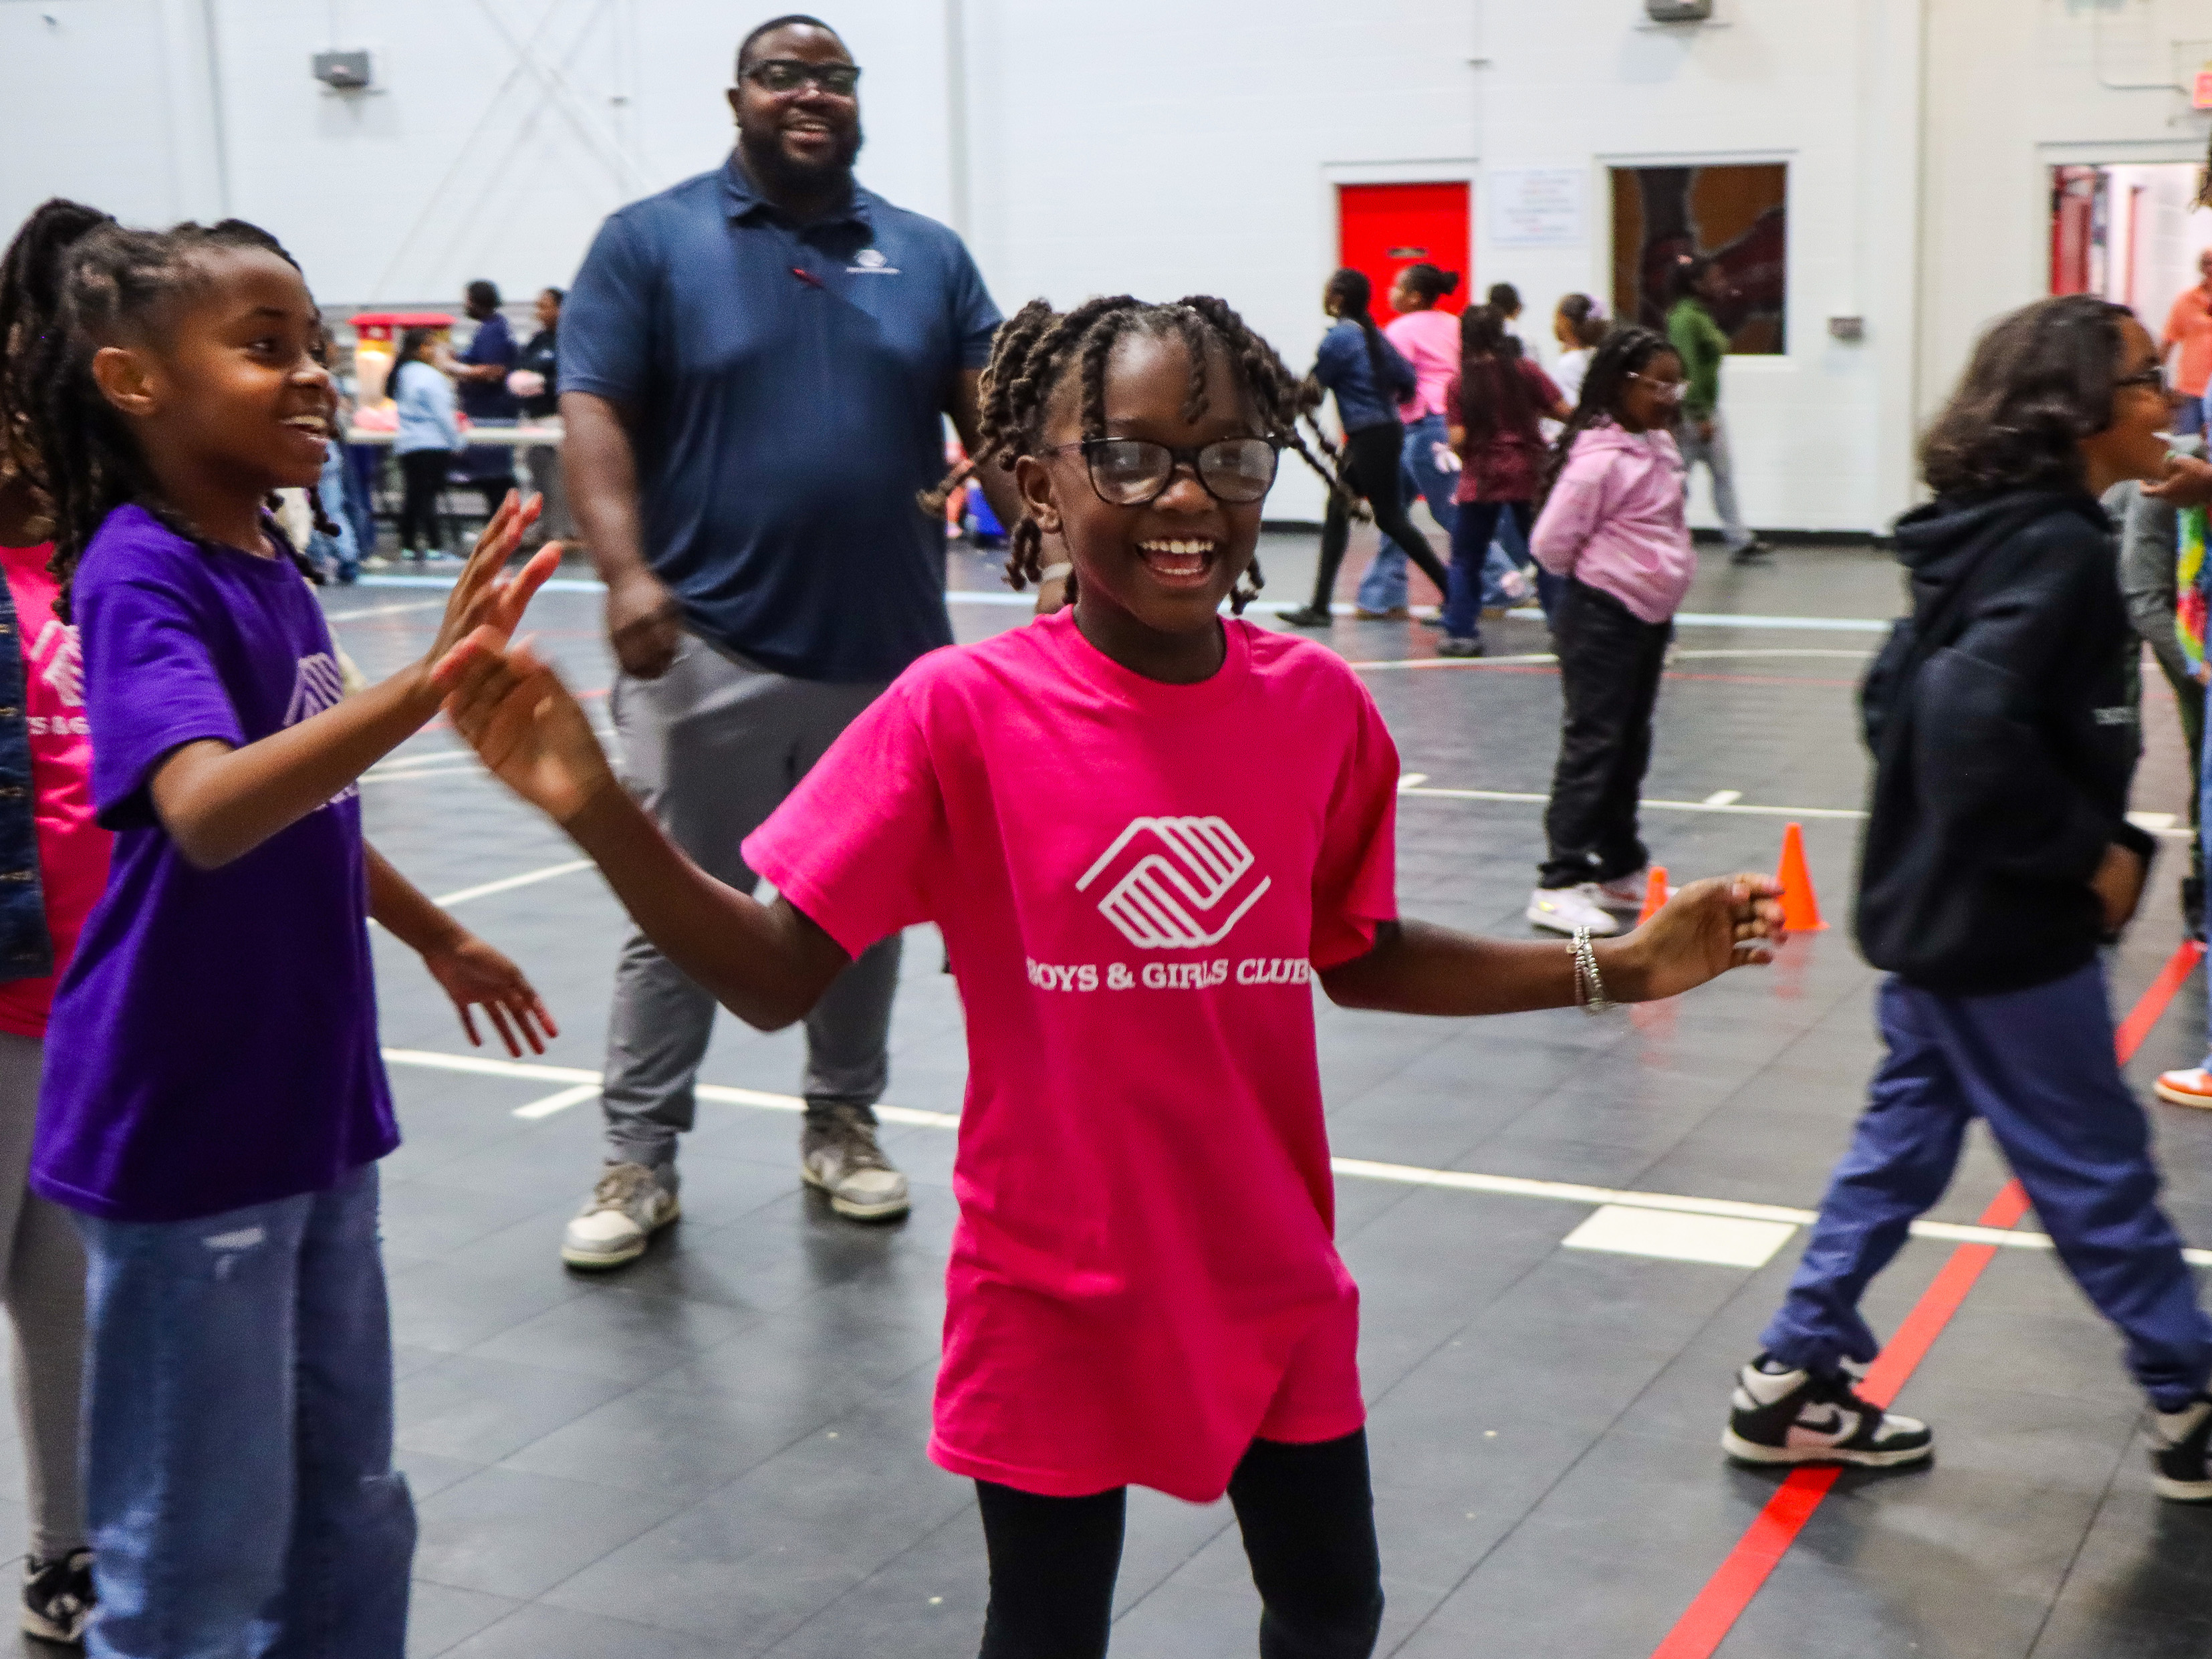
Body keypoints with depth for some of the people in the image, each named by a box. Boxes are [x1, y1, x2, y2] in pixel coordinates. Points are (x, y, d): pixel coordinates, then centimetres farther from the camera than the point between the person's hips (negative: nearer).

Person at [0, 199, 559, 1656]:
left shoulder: (267, 565, 6)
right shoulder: (139, 578, -19)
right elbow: (206, 813, -38)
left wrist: (437, 939, 30)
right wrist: (424, 688, -48)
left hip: (310, 1100, 8)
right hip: (186, 1128, -8)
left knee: (347, 1507, 21)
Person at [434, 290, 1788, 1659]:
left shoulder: (1321, 705, -5)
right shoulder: (964, 709, -16)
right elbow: (774, 980, -16)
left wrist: (1616, 968, 4)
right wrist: (597, 811, -30)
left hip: (1274, 1285, 4)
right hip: (1055, 1300, -3)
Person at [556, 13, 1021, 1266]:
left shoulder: (928, 255, 9)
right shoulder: (650, 240, 0)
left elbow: (994, 419, 2)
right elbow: (595, 417, -8)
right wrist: (627, 571, -23)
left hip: (889, 651, 3)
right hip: (711, 649, -3)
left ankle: (844, 1125, 31)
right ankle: (641, 1159, 15)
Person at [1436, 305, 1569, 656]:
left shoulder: (1458, 384, -4)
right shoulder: (1525, 370, -3)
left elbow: (1458, 439, -11)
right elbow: (1564, 412, -5)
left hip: (1480, 481, -1)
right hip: (1529, 475, 1)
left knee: (1465, 560, 9)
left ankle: (1462, 633, 6)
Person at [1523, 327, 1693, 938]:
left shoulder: (1661, 450, 8)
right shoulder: (1599, 458, -20)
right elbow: (1551, 543, -19)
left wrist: (1668, 575, 11)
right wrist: (1596, 574, -3)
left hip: (1651, 616, 9)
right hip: (1602, 618, -9)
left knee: (1632, 744, 15)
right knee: (1592, 744, -7)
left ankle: (1621, 871, 26)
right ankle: (1560, 883, -3)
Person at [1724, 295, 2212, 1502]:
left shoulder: (1986, 537, 8)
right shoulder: (2061, 549, -20)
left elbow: (1898, 692, 15)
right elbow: (1980, 725, -31)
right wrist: (2091, 852, -20)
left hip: (1928, 906, 9)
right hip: (2008, 931, -9)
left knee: (1905, 1133, 16)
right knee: (2097, 1168, 5)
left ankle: (1794, 1381, 21)